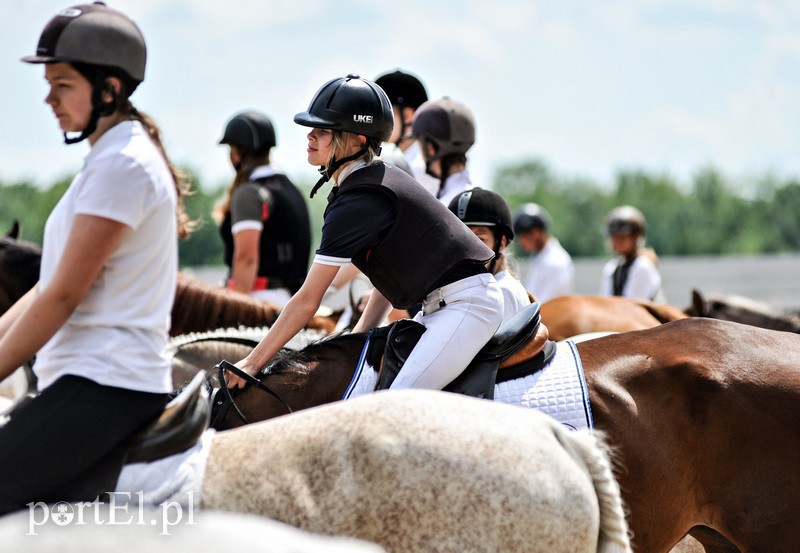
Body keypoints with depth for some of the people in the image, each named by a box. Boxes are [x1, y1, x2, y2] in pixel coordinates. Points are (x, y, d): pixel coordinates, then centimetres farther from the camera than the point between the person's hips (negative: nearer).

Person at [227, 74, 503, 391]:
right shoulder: (378, 178, 12)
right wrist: (361, 335, 16)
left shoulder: (355, 205, -17)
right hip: (439, 306, 11)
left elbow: (308, 300, -15)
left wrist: (252, 363, -10)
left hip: (467, 302, -11)